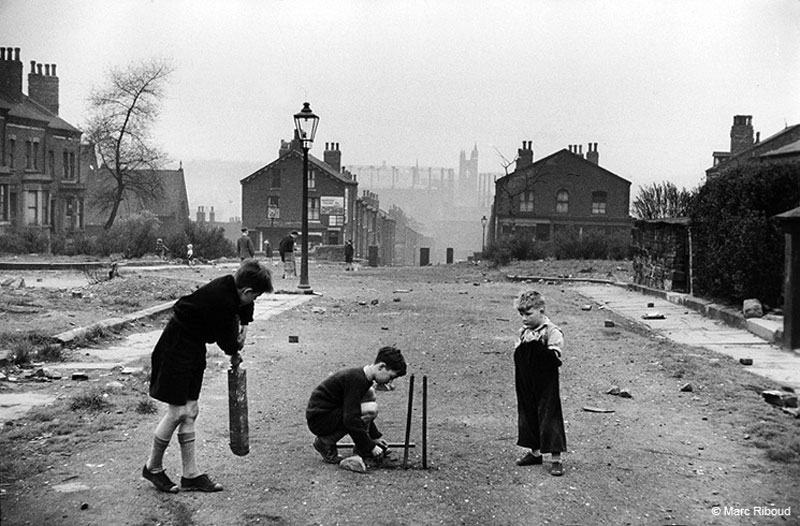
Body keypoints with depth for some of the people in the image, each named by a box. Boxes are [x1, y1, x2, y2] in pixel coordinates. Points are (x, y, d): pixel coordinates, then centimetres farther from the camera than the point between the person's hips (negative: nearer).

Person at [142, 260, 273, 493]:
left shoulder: (230, 286, -1)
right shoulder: (221, 300, -29)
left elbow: (245, 306, 23)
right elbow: (226, 339, -19)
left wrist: (243, 325, 8)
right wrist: (235, 353, 1)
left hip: (192, 349, 10)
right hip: (176, 350, -10)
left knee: (190, 411, 10)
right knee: (178, 411, -4)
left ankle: (191, 474, 14)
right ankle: (153, 467, 15)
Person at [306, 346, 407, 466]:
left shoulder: (362, 376, 8)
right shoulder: (356, 379, -23)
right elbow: (351, 420, -28)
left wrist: (375, 437, 18)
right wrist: (371, 446, -20)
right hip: (318, 421, -10)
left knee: (370, 394, 12)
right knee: (371, 409, -23)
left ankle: (361, 447, 8)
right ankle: (325, 442, -9)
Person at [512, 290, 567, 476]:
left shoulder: (552, 332, -13)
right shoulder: (524, 331, 9)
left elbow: (556, 359, -22)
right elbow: (518, 356, 15)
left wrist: (537, 345, -29)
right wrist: (522, 345, -5)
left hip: (546, 386, -7)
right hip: (526, 385, 7)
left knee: (549, 418, -4)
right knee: (528, 417, 15)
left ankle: (556, 459, 3)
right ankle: (535, 452, 30)